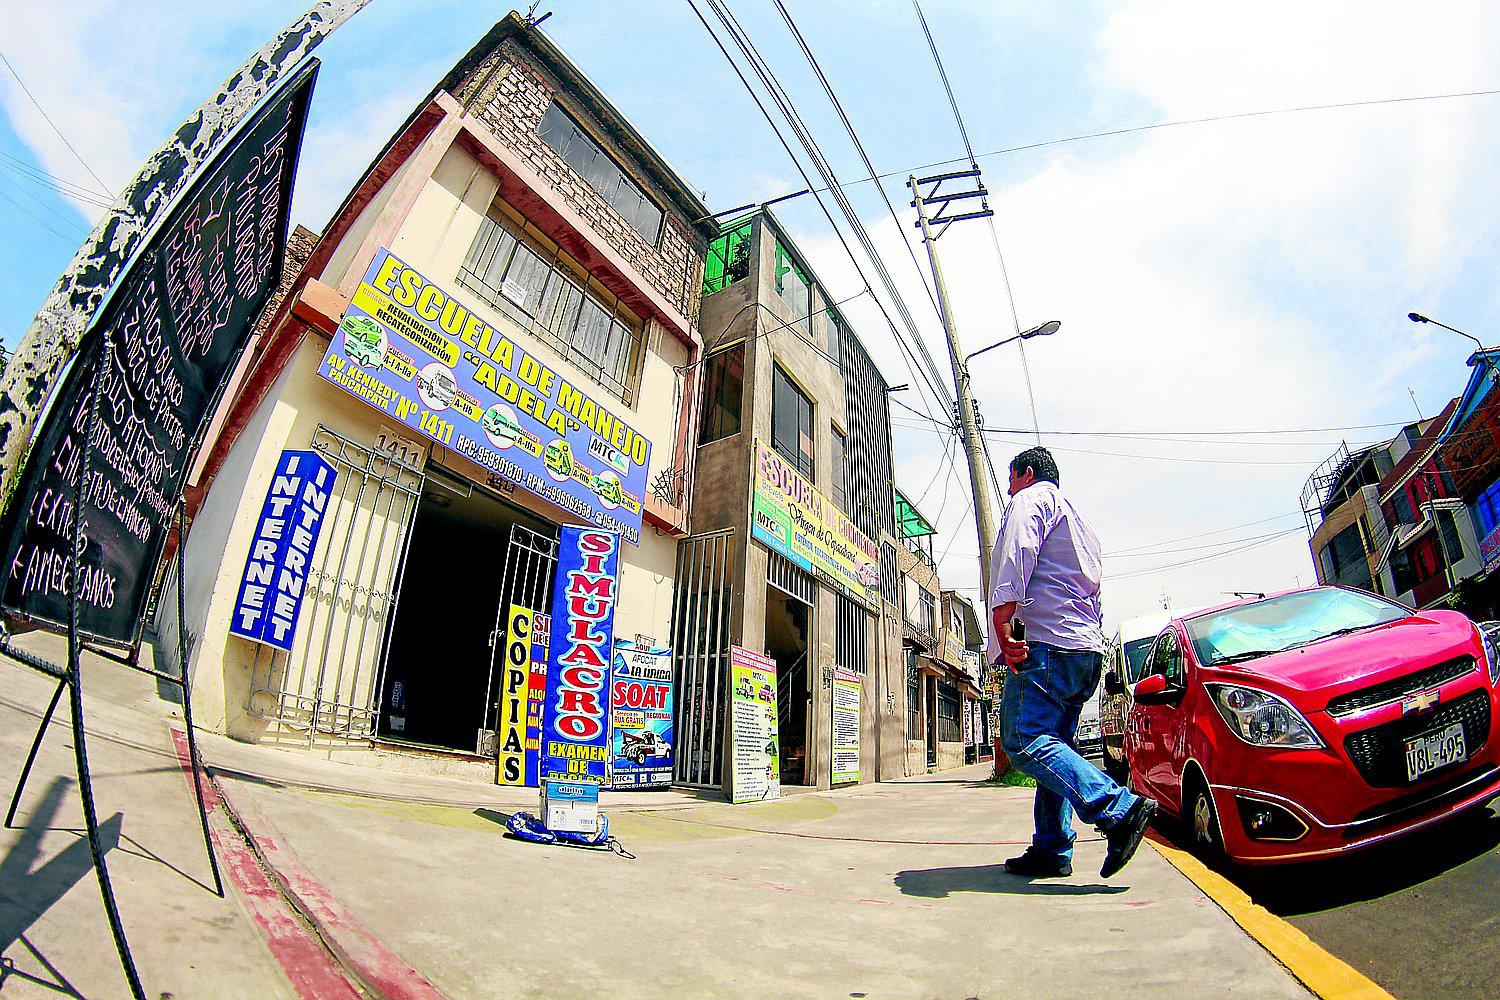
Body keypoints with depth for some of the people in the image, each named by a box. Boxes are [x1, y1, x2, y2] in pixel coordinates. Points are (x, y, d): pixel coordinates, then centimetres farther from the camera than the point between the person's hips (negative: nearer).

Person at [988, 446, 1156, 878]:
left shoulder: (1033, 497, 4)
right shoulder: (1078, 517, 32)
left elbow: (1017, 553, -15)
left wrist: (1002, 619, -25)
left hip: (1046, 642, -10)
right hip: (1087, 648, 10)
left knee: (1024, 741, -17)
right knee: (1050, 745, 9)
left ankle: (1120, 809, -24)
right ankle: (1053, 850, 8)